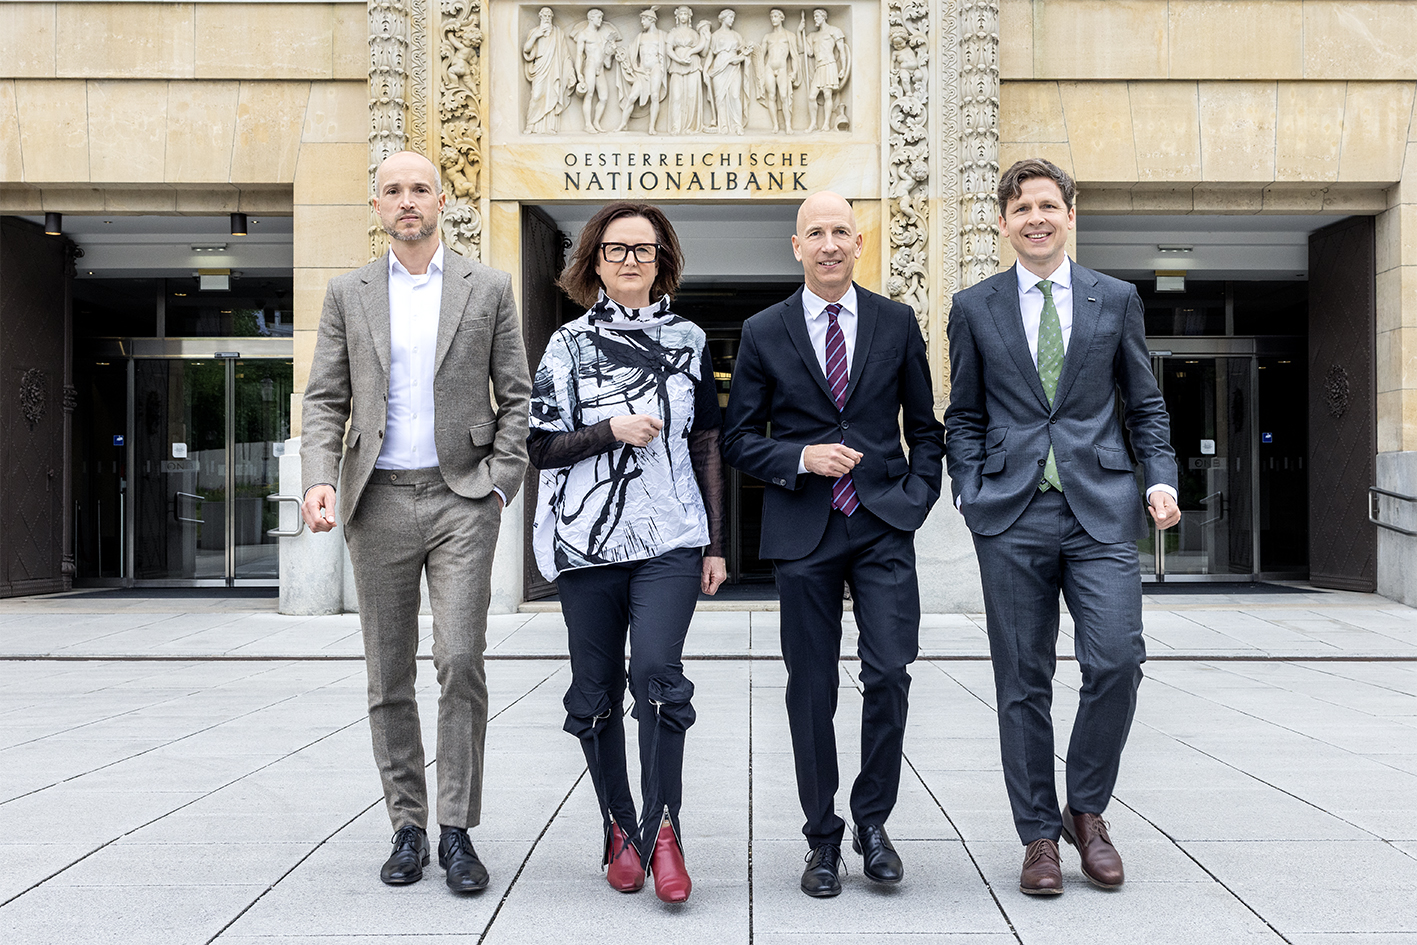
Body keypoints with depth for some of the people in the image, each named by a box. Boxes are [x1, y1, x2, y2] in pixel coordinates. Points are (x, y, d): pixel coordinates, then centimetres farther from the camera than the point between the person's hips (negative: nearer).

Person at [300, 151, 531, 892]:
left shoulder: (487, 288, 7)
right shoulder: (348, 294, 10)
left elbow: (516, 396, 7)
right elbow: (324, 401, 7)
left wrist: (500, 482, -4)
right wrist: (319, 480, -9)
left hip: (461, 498, -2)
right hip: (379, 501, 2)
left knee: (460, 662, -11)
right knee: (388, 679, 6)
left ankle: (457, 831, 1)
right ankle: (408, 829, 18)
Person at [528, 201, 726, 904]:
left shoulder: (688, 340, 10)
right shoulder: (569, 344, 6)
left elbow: (707, 446, 12)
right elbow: (541, 447, 4)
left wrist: (716, 543, 9)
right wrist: (611, 431, -13)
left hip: (671, 539, 0)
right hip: (587, 541, 1)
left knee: (657, 673, -19)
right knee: (597, 691, 5)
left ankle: (662, 827, -6)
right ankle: (620, 830, 21)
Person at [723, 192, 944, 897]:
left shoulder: (897, 323, 8)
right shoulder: (763, 332, 5)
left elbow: (924, 427, 14)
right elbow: (738, 438, 5)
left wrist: (915, 496, 1)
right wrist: (801, 458, -10)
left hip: (884, 528, 1)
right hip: (803, 531, 0)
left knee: (889, 674, -8)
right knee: (811, 688, 4)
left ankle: (872, 821, 14)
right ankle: (823, 838, 18)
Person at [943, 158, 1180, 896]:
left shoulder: (1116, 300, 10)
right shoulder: (975, 308, 9)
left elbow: (1144, 404, 13)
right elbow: (963, 416, 11)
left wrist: (1160, 476, -1)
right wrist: (971, 493, -1)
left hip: (1100, 509, 0)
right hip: (1012, 515, 0)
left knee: (1116, 661, -10)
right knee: (1023, 682, 4)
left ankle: (1086, 809, 14)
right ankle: (1039, 835, 17)